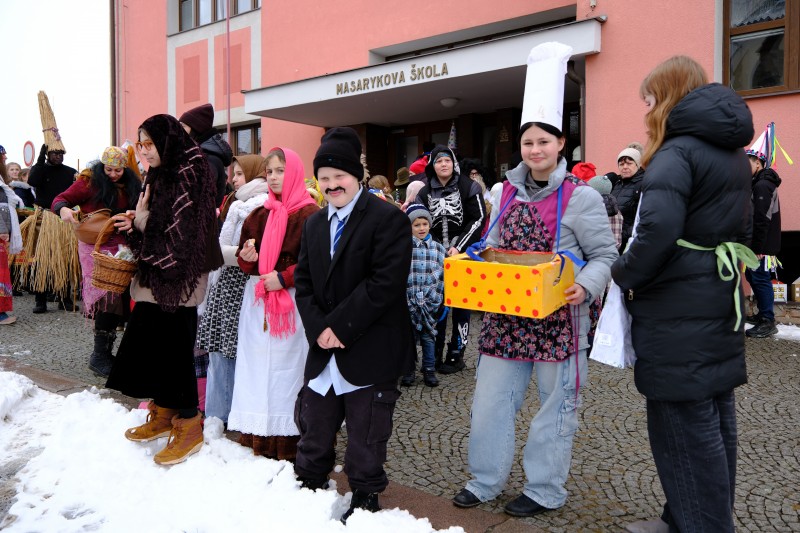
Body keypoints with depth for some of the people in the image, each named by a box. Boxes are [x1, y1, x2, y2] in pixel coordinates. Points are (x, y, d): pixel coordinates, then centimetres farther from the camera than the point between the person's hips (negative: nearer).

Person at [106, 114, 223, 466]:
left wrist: (141, 219, -9)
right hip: (154, 279, 9)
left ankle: (189, 424, 13)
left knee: (175, 350, -2)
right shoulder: (158, 175, 12)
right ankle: (163, 413, 30)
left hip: (178, 281, -9)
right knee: (149, 345, 14)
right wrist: (135, 223, 1)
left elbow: (182, 235, -19)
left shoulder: (187, 177, -15)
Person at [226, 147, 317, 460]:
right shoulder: (259, 214, 14)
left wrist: (284, 278, -18)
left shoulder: (309, 214, -6)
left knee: (285, 366, -3)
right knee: (257, 367, 7)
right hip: (257, 301, 6)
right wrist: (247, 259, -5)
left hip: (291, 302, -6)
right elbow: (244, 257, 16)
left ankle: (287, 440, 8)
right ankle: (258, 437, 17)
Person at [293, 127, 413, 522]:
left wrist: (339, 326, -19)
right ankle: (309, 483, 39)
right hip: (323, 351, 6)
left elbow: (386, 282, -20)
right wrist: (318, 328, -9)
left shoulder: (388, 218, -11)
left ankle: (365, 497, 30)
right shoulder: (314, 224, 11)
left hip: (370, 352, -6)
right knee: (315, 429, 19)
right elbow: (303, 282, 7)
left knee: (365, 434, 10)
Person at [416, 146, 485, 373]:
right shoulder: (425, 193, 8)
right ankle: (435, 353, 18)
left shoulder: (469, 187, -1)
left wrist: (458, 248, -13)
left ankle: (456, 355, 13)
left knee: (461, 304, 4)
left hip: (463, 255, -3)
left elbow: (478, 219, -6)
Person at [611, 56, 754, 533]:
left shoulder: (677, 151, -14)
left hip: (679, 308, -9)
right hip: (721, 298, 10)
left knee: (683, 420, 0)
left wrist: (626, 275, -13)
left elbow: (659, 229, -27)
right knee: (716, 414, 16)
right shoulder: (734, 152, 16)